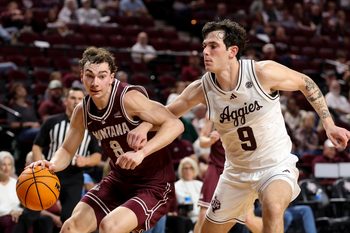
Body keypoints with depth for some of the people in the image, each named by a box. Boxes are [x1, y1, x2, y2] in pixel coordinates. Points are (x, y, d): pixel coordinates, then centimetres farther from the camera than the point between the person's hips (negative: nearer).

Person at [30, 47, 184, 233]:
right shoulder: (82, 111, -2)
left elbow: (175, 125, -29)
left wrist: (142, 152, -40)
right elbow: (67, 150, 10)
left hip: (154, 185, -7)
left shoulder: (128, 98, -23)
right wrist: (52, 165, -14)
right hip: (119, 181, 7)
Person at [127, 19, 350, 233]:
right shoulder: (202, 89, -11)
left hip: (277, 166, -4)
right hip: (237, 172, 4)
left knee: (273, 207, -36)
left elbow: (306, 83, -4)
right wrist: (144, 126, -19)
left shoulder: (263, 72, -21)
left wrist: (329, 125, -4)